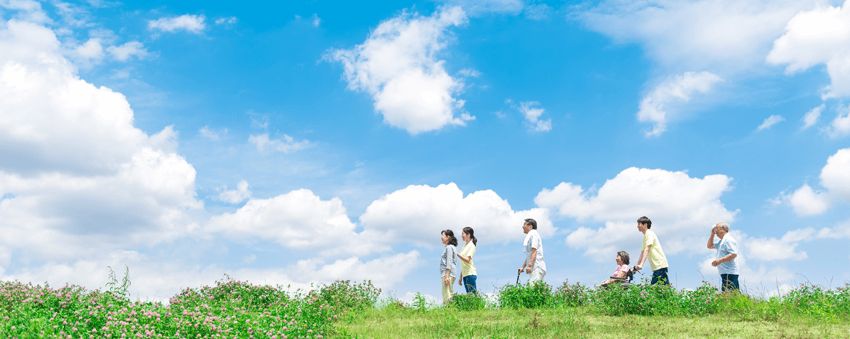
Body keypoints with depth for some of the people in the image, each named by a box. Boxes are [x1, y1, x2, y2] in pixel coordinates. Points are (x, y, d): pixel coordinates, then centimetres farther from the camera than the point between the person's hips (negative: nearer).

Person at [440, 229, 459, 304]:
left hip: (448, 274, -10)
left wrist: (447, 276, -21)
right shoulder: (451, 247, 21)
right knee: (449, 295, 8)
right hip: (446, 275, 10)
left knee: (447, 296, -13)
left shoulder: (449, 247, -8)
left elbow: (449, 262, -16)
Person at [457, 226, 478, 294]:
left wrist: (457, 254, -21)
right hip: (465, 275, 8)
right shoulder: (465, 246, 18)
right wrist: (460, 278, 18)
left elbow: (467, 260, -17)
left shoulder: (471, 245, -4)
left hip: (470, 274, -8)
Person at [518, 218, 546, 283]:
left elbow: (534, 252, -16)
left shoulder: (533, 234, -4)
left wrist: (529, 265, -23)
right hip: (534, 268, 10)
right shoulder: (529, 236, 25)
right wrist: (522, 267, 22)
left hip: (537, 268, -10)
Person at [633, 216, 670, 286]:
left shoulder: (649, 233, -8)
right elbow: (643, 252, 24)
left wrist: (641, 264, -30)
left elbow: (647, 250, -21)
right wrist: (637, 266, 21)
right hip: (656, 266, 10)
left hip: (660, 265, -10)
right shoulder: (645, 236, 20)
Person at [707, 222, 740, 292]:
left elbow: (734, 254, -20)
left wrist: (720, 260, -22)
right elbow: (709, 246, 30)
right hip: (725, 273, 10)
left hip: (729, 273, -10)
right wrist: (712, 234, 19)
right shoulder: (721, 241, 21)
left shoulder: (728, 239, -10)